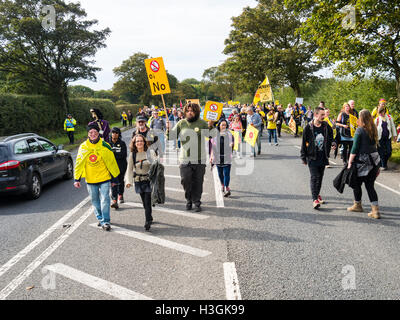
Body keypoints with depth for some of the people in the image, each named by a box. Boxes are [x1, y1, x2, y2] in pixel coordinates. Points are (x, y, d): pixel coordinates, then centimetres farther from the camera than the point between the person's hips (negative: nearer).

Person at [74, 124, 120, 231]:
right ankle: (100, 218, 29)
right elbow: (79, 163, 6)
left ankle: (105, 221, -1)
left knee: (105, 200, -7)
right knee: (95, 201, 13)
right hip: (90, 180, 3)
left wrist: (114, 178, 3)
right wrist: (77, 179, 1)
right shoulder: (83, 147, 1)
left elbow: (111, 162, 2)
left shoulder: (105, 146, -3)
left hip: (104, 178, -2)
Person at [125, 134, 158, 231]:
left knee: (147, 202, -9)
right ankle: (150, 218, 29)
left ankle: (148, 221, -4)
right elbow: (129, 169, 8)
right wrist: (128, 181, -3)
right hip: (138, 182, 3)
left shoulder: (150, 152, -4)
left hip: (149, 180, -3)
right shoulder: (132, 155, 3)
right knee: (144, 202, 10)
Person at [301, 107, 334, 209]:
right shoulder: (308, 128, -6)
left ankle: (317, 194, 32)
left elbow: (331, 138, 19)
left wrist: (333, 144, -4)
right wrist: (303, 157, -1)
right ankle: (315, 199, -11)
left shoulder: (326, 127, 3)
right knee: (314, 177, -10)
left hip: (323, 157, 4)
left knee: (320, 177, 13)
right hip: (312, 157, -4)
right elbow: (304, 143, -2)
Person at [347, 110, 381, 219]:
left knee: (357, 184, 12)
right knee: (370, 185, 8)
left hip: (362, 160, -6)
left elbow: (355, 148, -13)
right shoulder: (373, 130, 9)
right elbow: (374, 144, 11)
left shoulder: (360, 130, -10)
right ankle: (375, 210, 2)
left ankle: (357, 205, 27)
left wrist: (350, 162, -9)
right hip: (374, 159, 6)